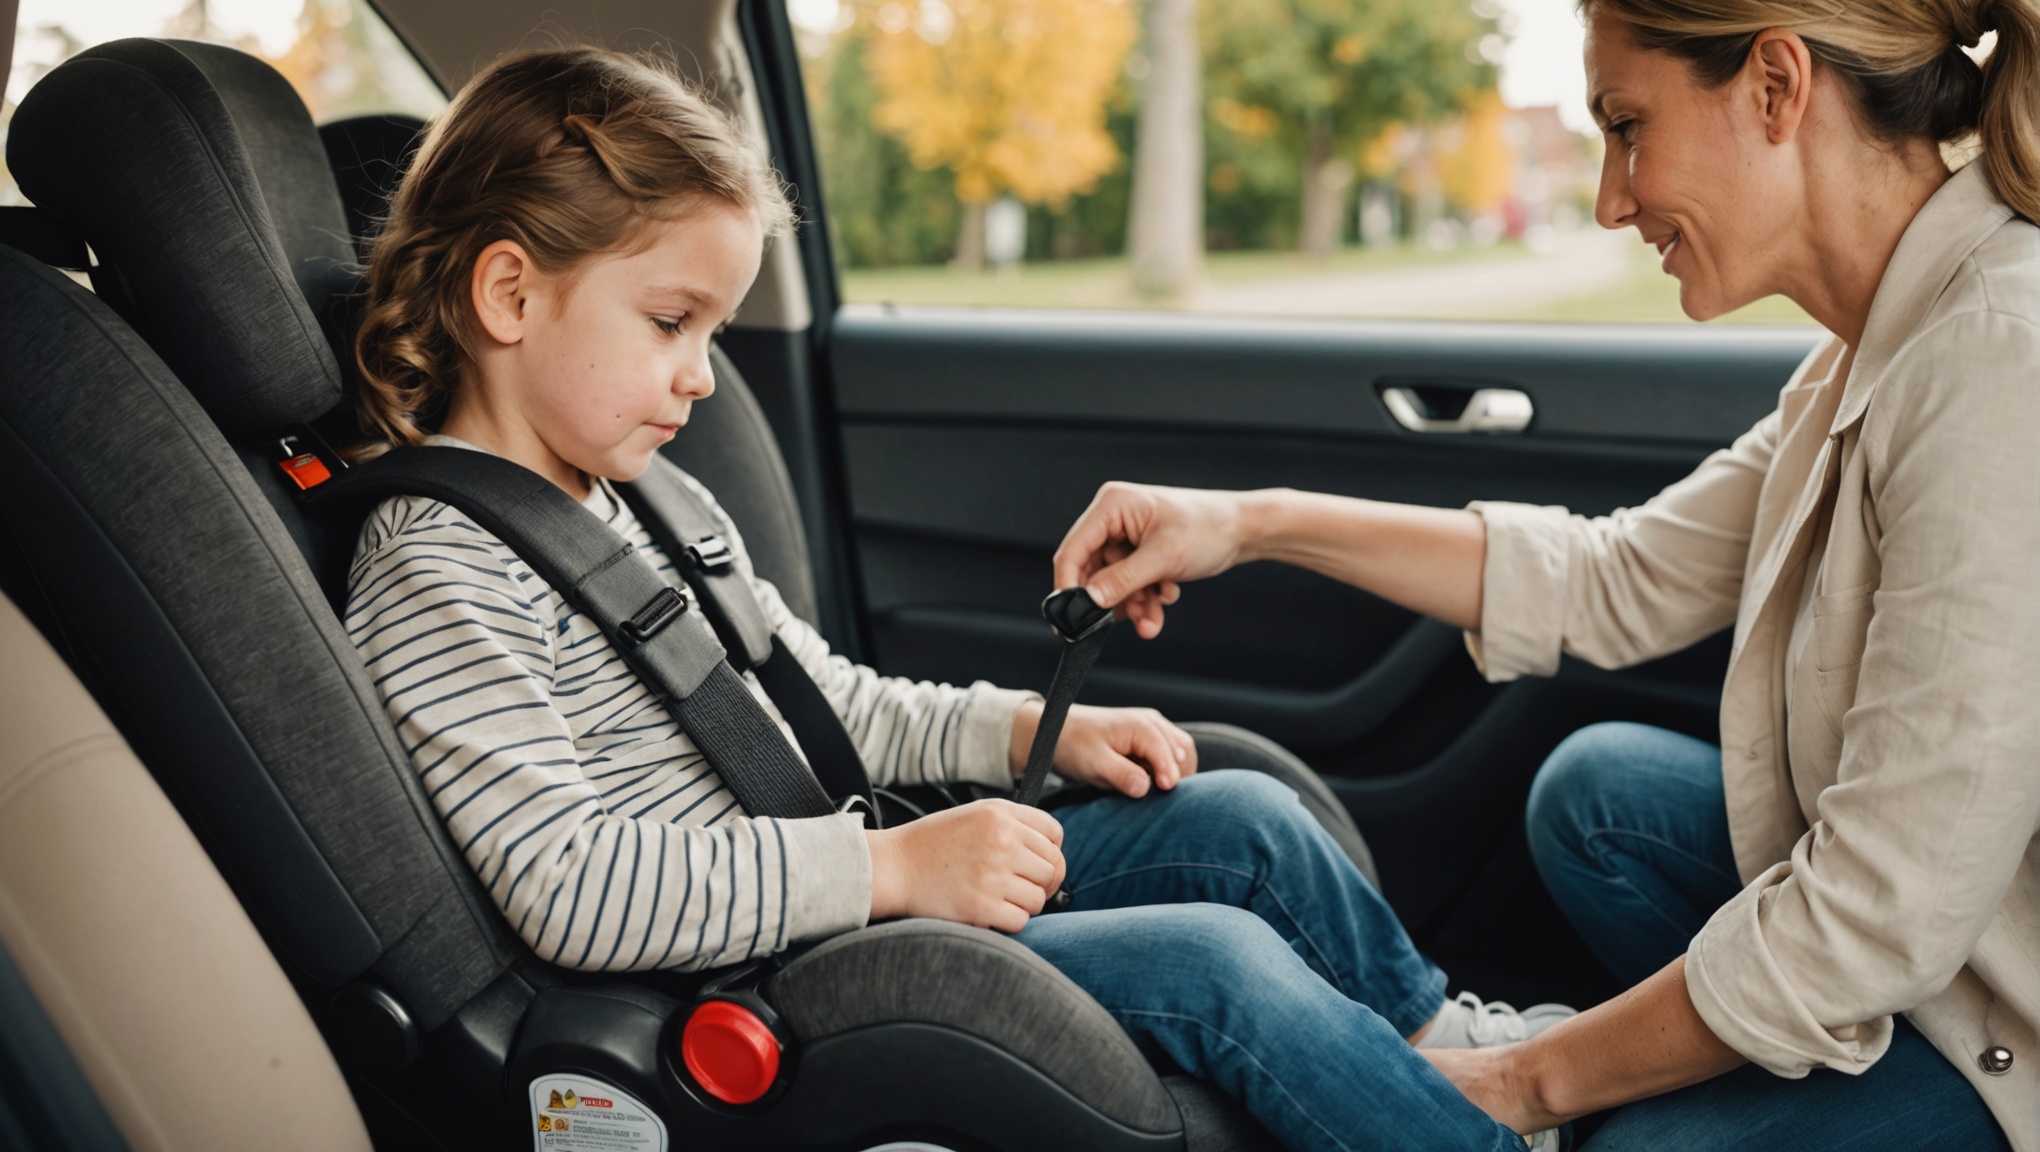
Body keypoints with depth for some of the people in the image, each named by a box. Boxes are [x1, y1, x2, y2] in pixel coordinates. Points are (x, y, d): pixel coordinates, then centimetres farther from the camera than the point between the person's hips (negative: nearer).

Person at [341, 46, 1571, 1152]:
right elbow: (572, 886, -27)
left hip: (848, 895, 9)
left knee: (1240, 820, 4)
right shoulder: (439, 570, -17)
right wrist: (891, 866, -28)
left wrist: (1029, 730, 8)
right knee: (1214, 964, -18)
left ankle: (1440, 1032, 26)